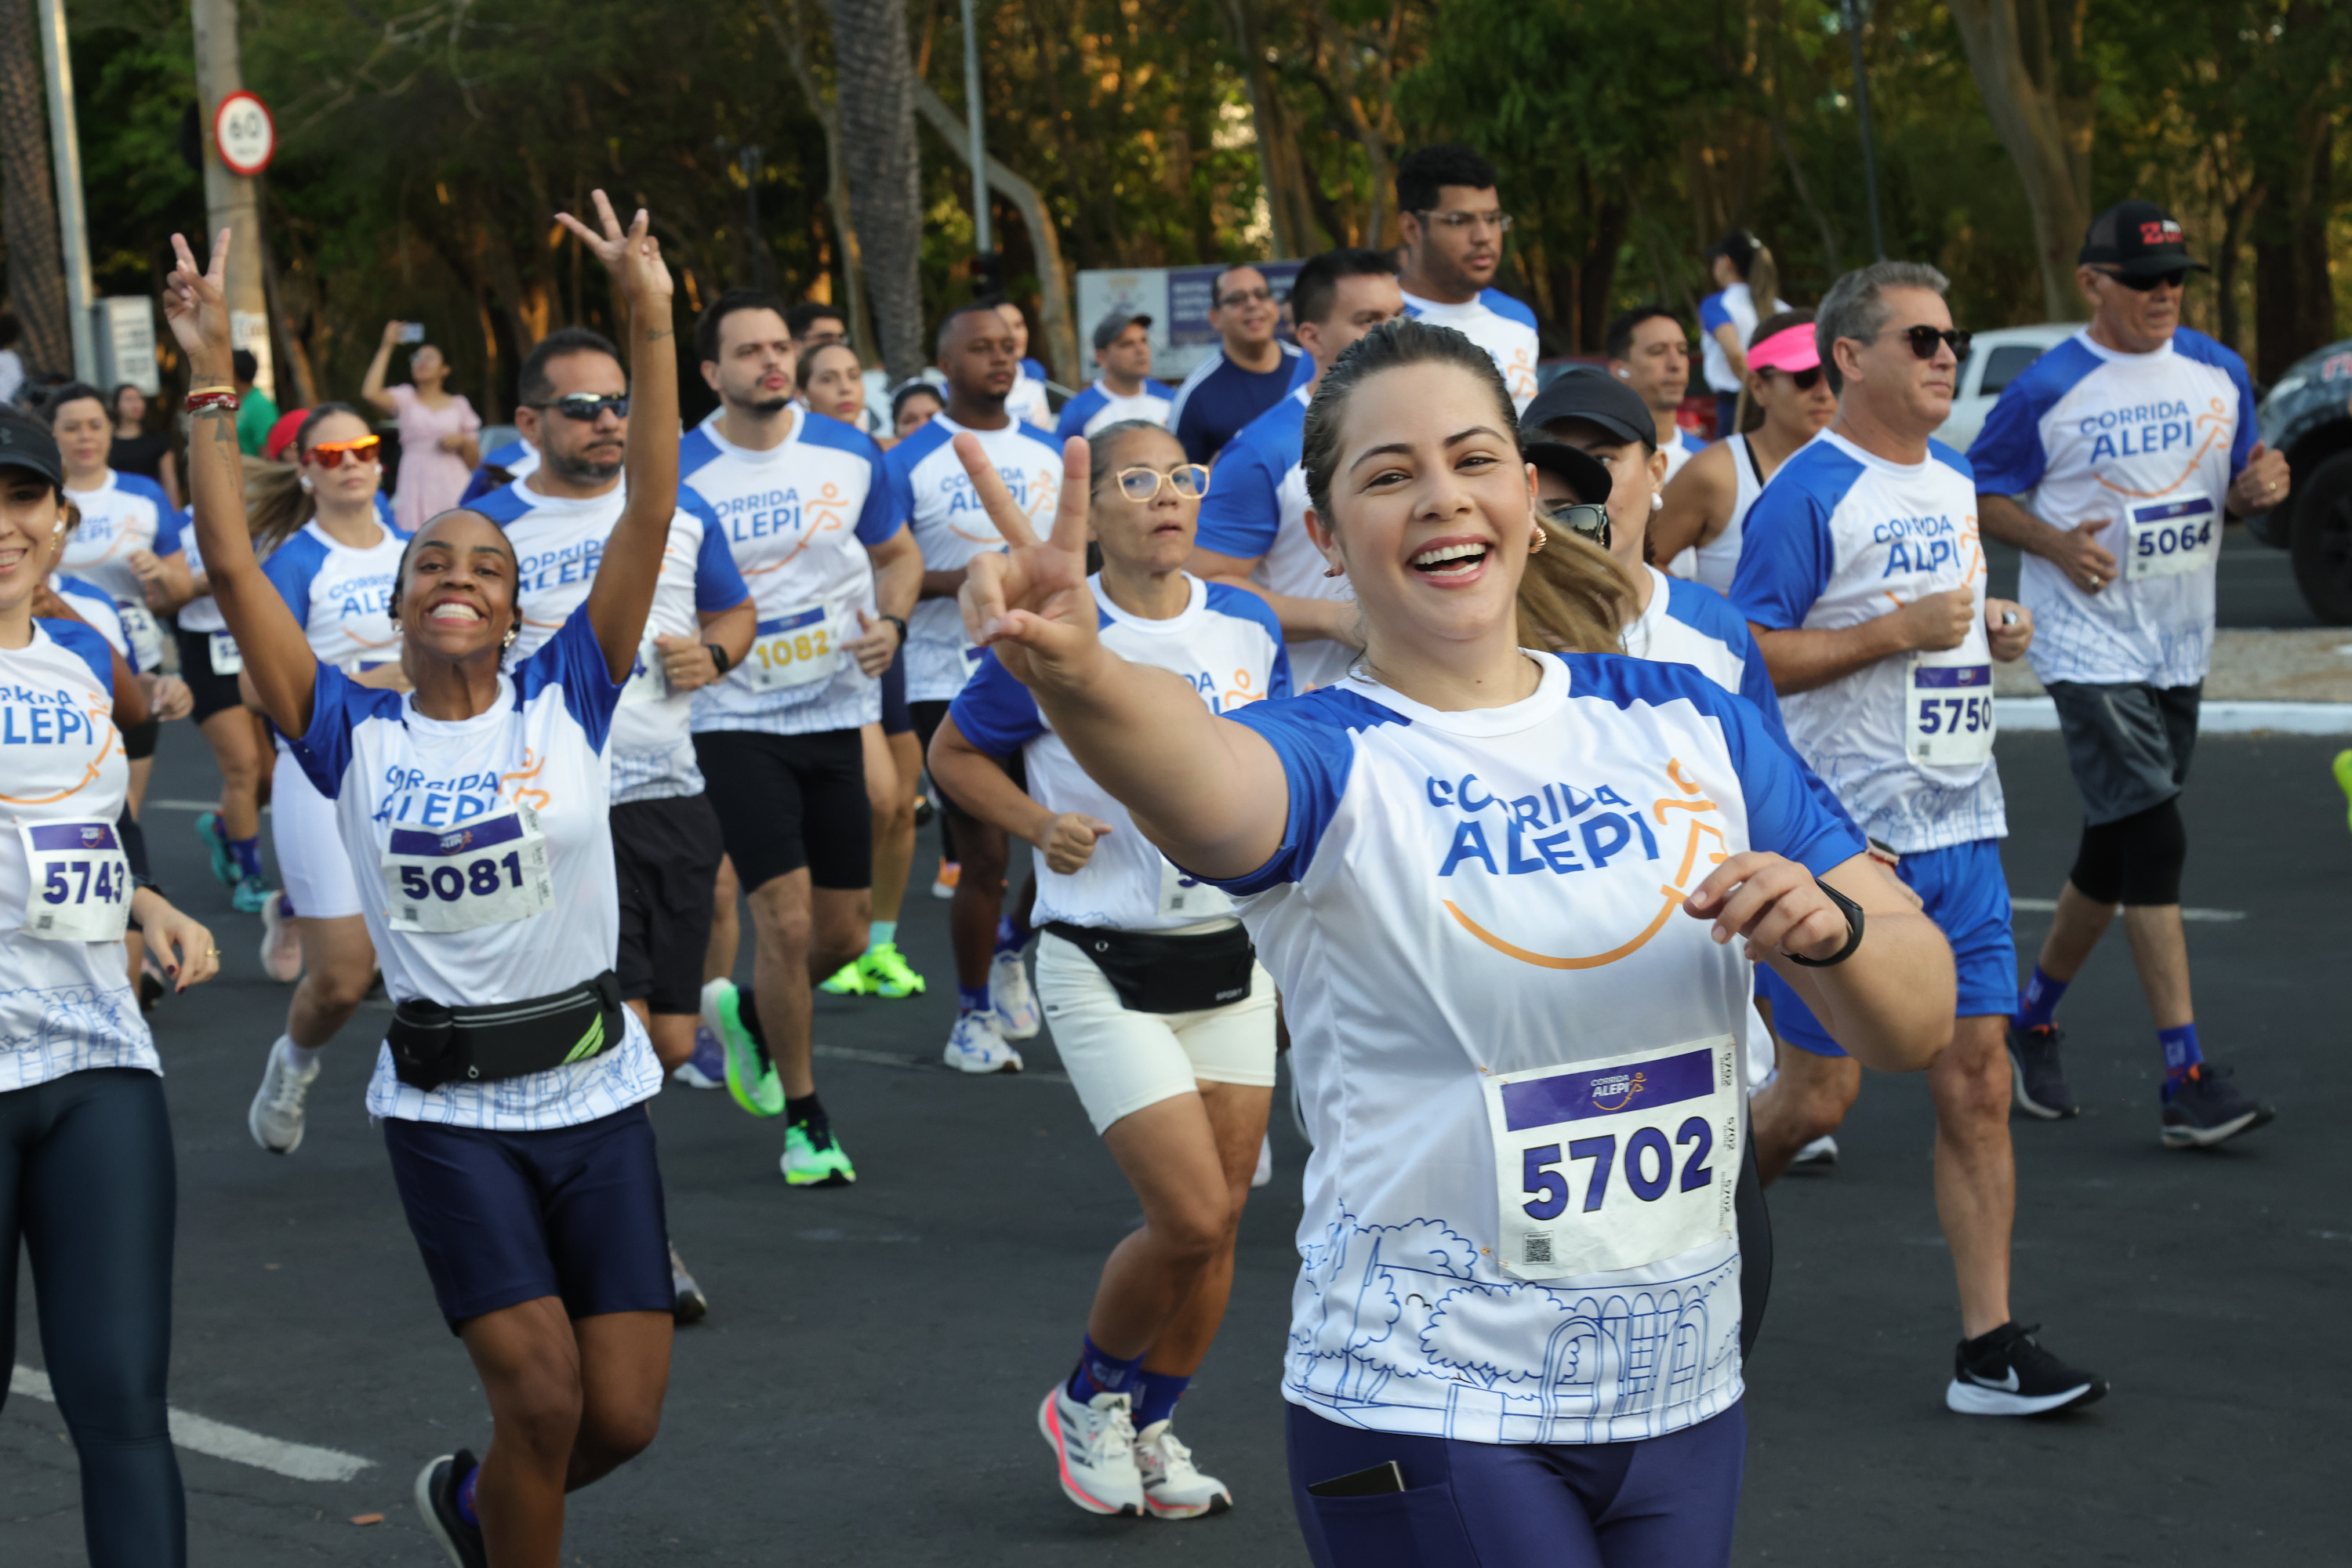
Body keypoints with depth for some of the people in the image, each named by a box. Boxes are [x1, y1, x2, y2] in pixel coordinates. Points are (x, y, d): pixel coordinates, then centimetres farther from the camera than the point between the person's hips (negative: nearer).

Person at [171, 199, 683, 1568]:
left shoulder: (566, 702, 0)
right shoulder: (356, 736, -1)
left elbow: (652, 517, -8)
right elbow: (234, 569, -7)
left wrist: (653, 326, -14)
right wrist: (212, 382, -12)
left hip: (596, 1094, 2)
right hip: (447, 1109, -2)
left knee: (625, 1416, 2)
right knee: (542, 1392, -13)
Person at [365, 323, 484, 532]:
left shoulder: (458, 404, 13)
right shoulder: (406, 399, 11)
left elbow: (474, 460, 16)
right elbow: (370, 393, -11)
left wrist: (462, 442, -7)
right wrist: (386, 347, -4)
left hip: (453, 487, 1)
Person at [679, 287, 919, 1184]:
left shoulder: (848, 452, 1)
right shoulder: (680, 473, -8)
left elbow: (897, 553, 16)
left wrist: (891, 622, -3)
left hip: (840, 713, 4)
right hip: (737, 720, -4)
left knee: (845, 934, 6)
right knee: (786, 919, -12)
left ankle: (746, 1012, 39)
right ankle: (803, 1122, 6)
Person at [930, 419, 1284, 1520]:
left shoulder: (1248, 626, 2)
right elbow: (955, 751, 3)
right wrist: (1037, 824, -12)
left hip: (1231, 957, 5)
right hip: (1104, 970, -5)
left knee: (1221, 1215, 7)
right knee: (1191, 1217, -11)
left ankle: (1148, 1429, 28)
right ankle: (1088, 1398, 17)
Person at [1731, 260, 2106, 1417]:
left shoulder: (1954, 484, 15)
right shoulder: (1808, 494, -11)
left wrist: (1995, 633, 7)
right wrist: (1899, 630, -19)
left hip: (1959, 831, 7)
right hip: (1845, 833, -7)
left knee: (1977, 1083, 1)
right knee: (1818, 1094, -2)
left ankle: (1990, 1350, 3)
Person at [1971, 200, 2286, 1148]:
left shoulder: (2219, 374, 6)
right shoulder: (2048, 390, -8)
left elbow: (2234, 494, 16)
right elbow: (1982, 492, -1)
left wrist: (2260, 490, -7)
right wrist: (2055, 543, -17)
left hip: (2179, 648, 6)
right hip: (2090, 649, -6)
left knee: (2114, 853, 13)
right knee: (2153, 845, -14)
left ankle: (2033, 1022, 32)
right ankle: (2188, 1081, -15)